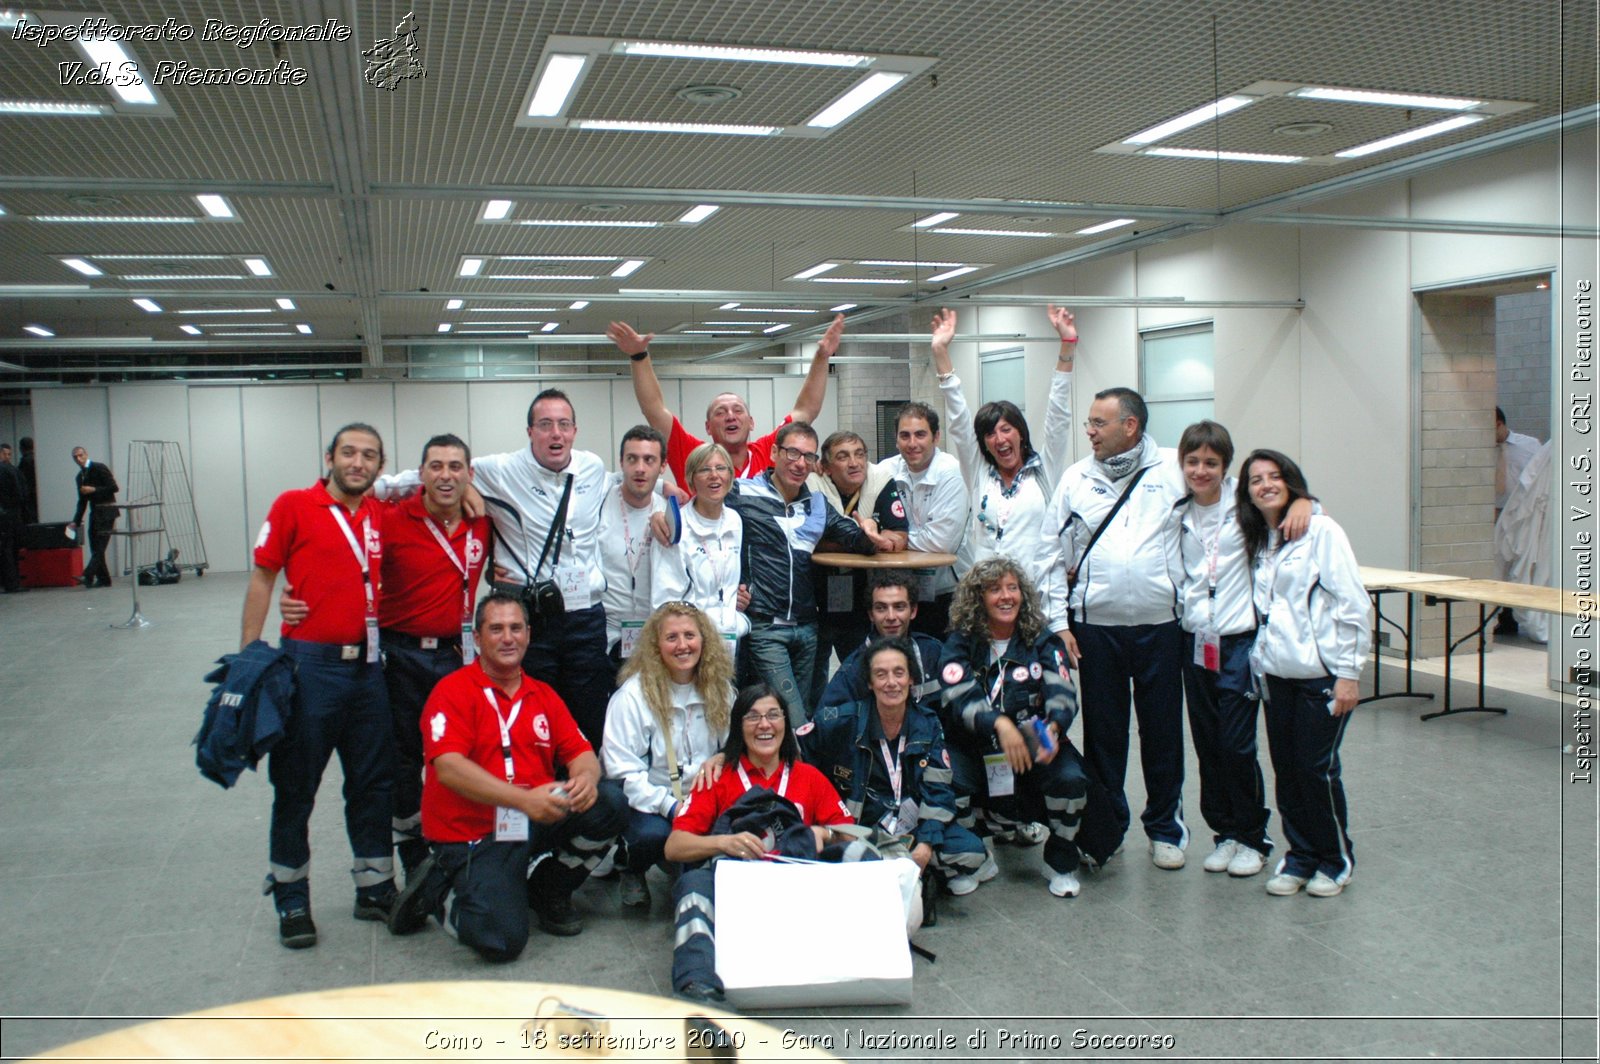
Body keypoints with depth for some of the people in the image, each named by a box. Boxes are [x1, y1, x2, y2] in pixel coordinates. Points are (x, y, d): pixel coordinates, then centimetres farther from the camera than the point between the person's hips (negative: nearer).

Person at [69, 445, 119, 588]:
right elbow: (82, 501, 16)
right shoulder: (80, 476, 14)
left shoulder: (100, 468, -7)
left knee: (99, 546, -13)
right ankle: (103, 579, 9)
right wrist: (76, 521, 9)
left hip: (106, 511, -8)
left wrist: (94, 489, -16)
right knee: (95, 547, 5)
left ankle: (88, 576, -20)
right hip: (95, 512, 8)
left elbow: (114, 487, -13)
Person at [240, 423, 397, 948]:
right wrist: (247, 655, -7)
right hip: (310, 663, -4)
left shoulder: (382, 515, 8)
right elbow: (262, 578, -3)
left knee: (373, 783, 12)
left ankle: (376, 888, 26)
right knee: (295, 785, 6)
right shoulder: (293, 506, -4)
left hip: (368, 664, 5)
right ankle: (291, 900, 20)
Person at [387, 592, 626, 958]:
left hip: (535, 824, 6)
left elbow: (581, 752, 5)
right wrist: (524, 798, -32)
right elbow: (448, 767, -20)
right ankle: (437, 890, 9)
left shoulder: (543, 695, 12)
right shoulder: (454, 690, -7)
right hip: (472, 835, -5)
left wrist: (585, 778, -22)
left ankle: (548, 892, 7)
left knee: (605, 807, -20)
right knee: (502, 940, -24)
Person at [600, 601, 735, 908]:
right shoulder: (633, 695, -12)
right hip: (644, 800, -4)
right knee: (654, 834, -35)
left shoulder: (719, 688, 4)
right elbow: (622, 771, -14)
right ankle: (632, 873, 4)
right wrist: (670, 807, -23)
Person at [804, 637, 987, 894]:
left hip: (915, 822, 3)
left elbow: (938, 789, -1)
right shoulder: (844, 721, -9)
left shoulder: (928, 723, 0)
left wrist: (926, 844, -15)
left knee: (972, 852, -19)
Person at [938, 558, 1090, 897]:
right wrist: (999, 723, -36)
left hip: (1034, 740, 1)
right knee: (950, 783, -30)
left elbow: (1062, 695, -10)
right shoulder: (961, 643, 0)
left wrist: (1053, 728, -34)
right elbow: (958, 699, -16)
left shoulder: (1042, 641, 4)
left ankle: (1061, 863, 2)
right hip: (975, 745, -1)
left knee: (1071, 779, -27)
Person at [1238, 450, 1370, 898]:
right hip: (1277, 673, 6)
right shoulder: (1257, 542, 12)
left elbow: (1352, 605, -12)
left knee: (1317, 767, -1)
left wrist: (1349, 673, -14)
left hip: (1321, 673, -6)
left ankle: (1335, 860, 18)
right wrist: (1258, 661, 10)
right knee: (1286, 768, 8)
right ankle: (1300, 854, 23)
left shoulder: (1320, 531, -9)